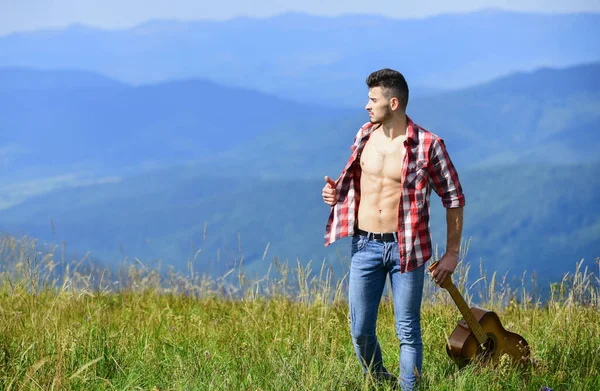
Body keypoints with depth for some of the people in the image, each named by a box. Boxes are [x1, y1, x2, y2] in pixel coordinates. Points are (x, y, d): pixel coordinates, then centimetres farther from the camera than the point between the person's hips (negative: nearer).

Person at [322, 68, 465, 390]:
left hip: (405, 248, -4)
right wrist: (336, 192, -2)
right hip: (364, 246, 5)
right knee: (360, 331, 9)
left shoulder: (427, 145, -11)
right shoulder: (364, 135, 4)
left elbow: (453, 197, -3)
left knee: (408, 332, 3)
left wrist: (452, 253, -4)